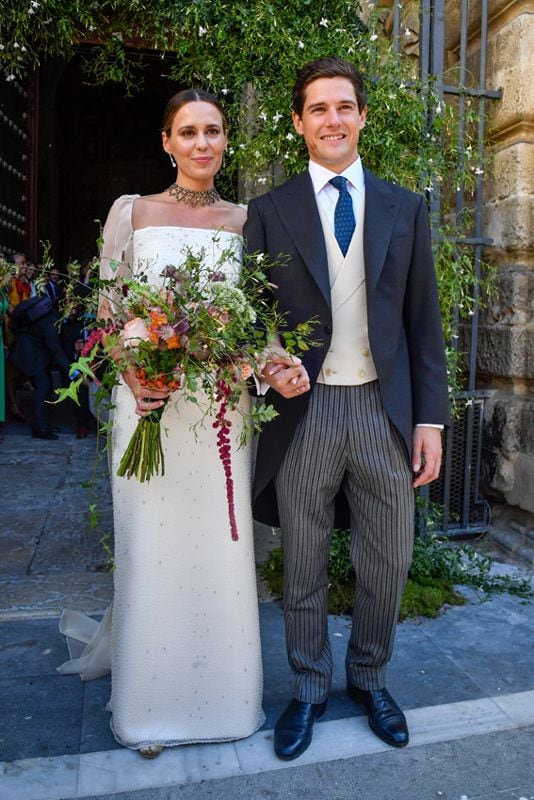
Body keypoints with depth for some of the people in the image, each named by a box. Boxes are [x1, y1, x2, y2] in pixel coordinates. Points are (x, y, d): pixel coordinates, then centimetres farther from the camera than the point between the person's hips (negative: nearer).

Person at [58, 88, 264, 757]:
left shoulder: (245, 219, 10)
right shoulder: (131, 211, 6)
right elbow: (108, 311, 2)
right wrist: (135, 376, -15)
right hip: (150, 399, -1)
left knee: (221, 545, 7)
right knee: (152, 547, 5)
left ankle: (221, 692, 29)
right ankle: (151, 701, 26)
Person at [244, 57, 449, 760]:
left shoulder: (406, 209, 8)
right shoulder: (268, 211, 5)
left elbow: (423, 321, 6)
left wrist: (431, 418, 1)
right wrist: (269, 369, -15)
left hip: (385, 410, 2)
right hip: (303, 412, -1)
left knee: (388, 565, 11)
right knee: (304, 569, 12)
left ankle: (370, 678, 37)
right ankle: (309, 689, 34)